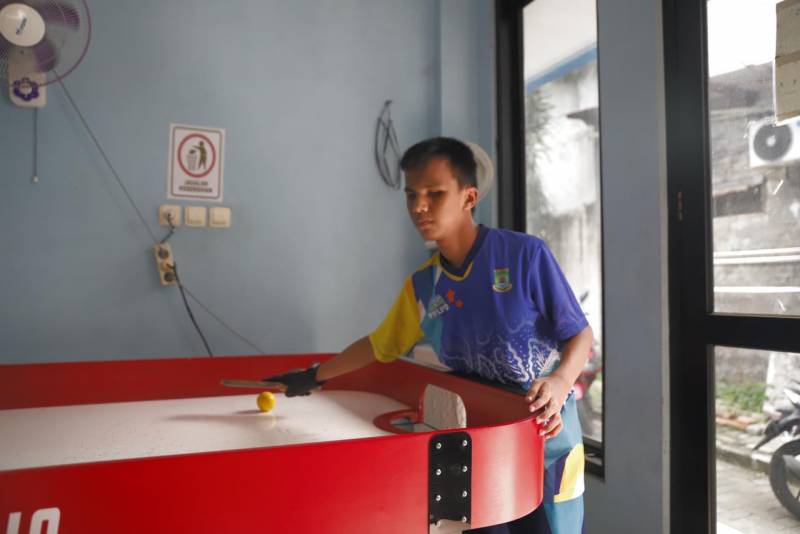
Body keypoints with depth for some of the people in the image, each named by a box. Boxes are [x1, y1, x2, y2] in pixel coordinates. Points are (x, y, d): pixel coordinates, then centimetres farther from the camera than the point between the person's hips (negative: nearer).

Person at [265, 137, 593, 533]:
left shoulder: (525, 254, -14)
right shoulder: (421, 286, 0)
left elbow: (580, 335, -8)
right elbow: (379, 345, 14)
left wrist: (559, 382, -27)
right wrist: (315, 376, 18)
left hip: (546, 433, -3)